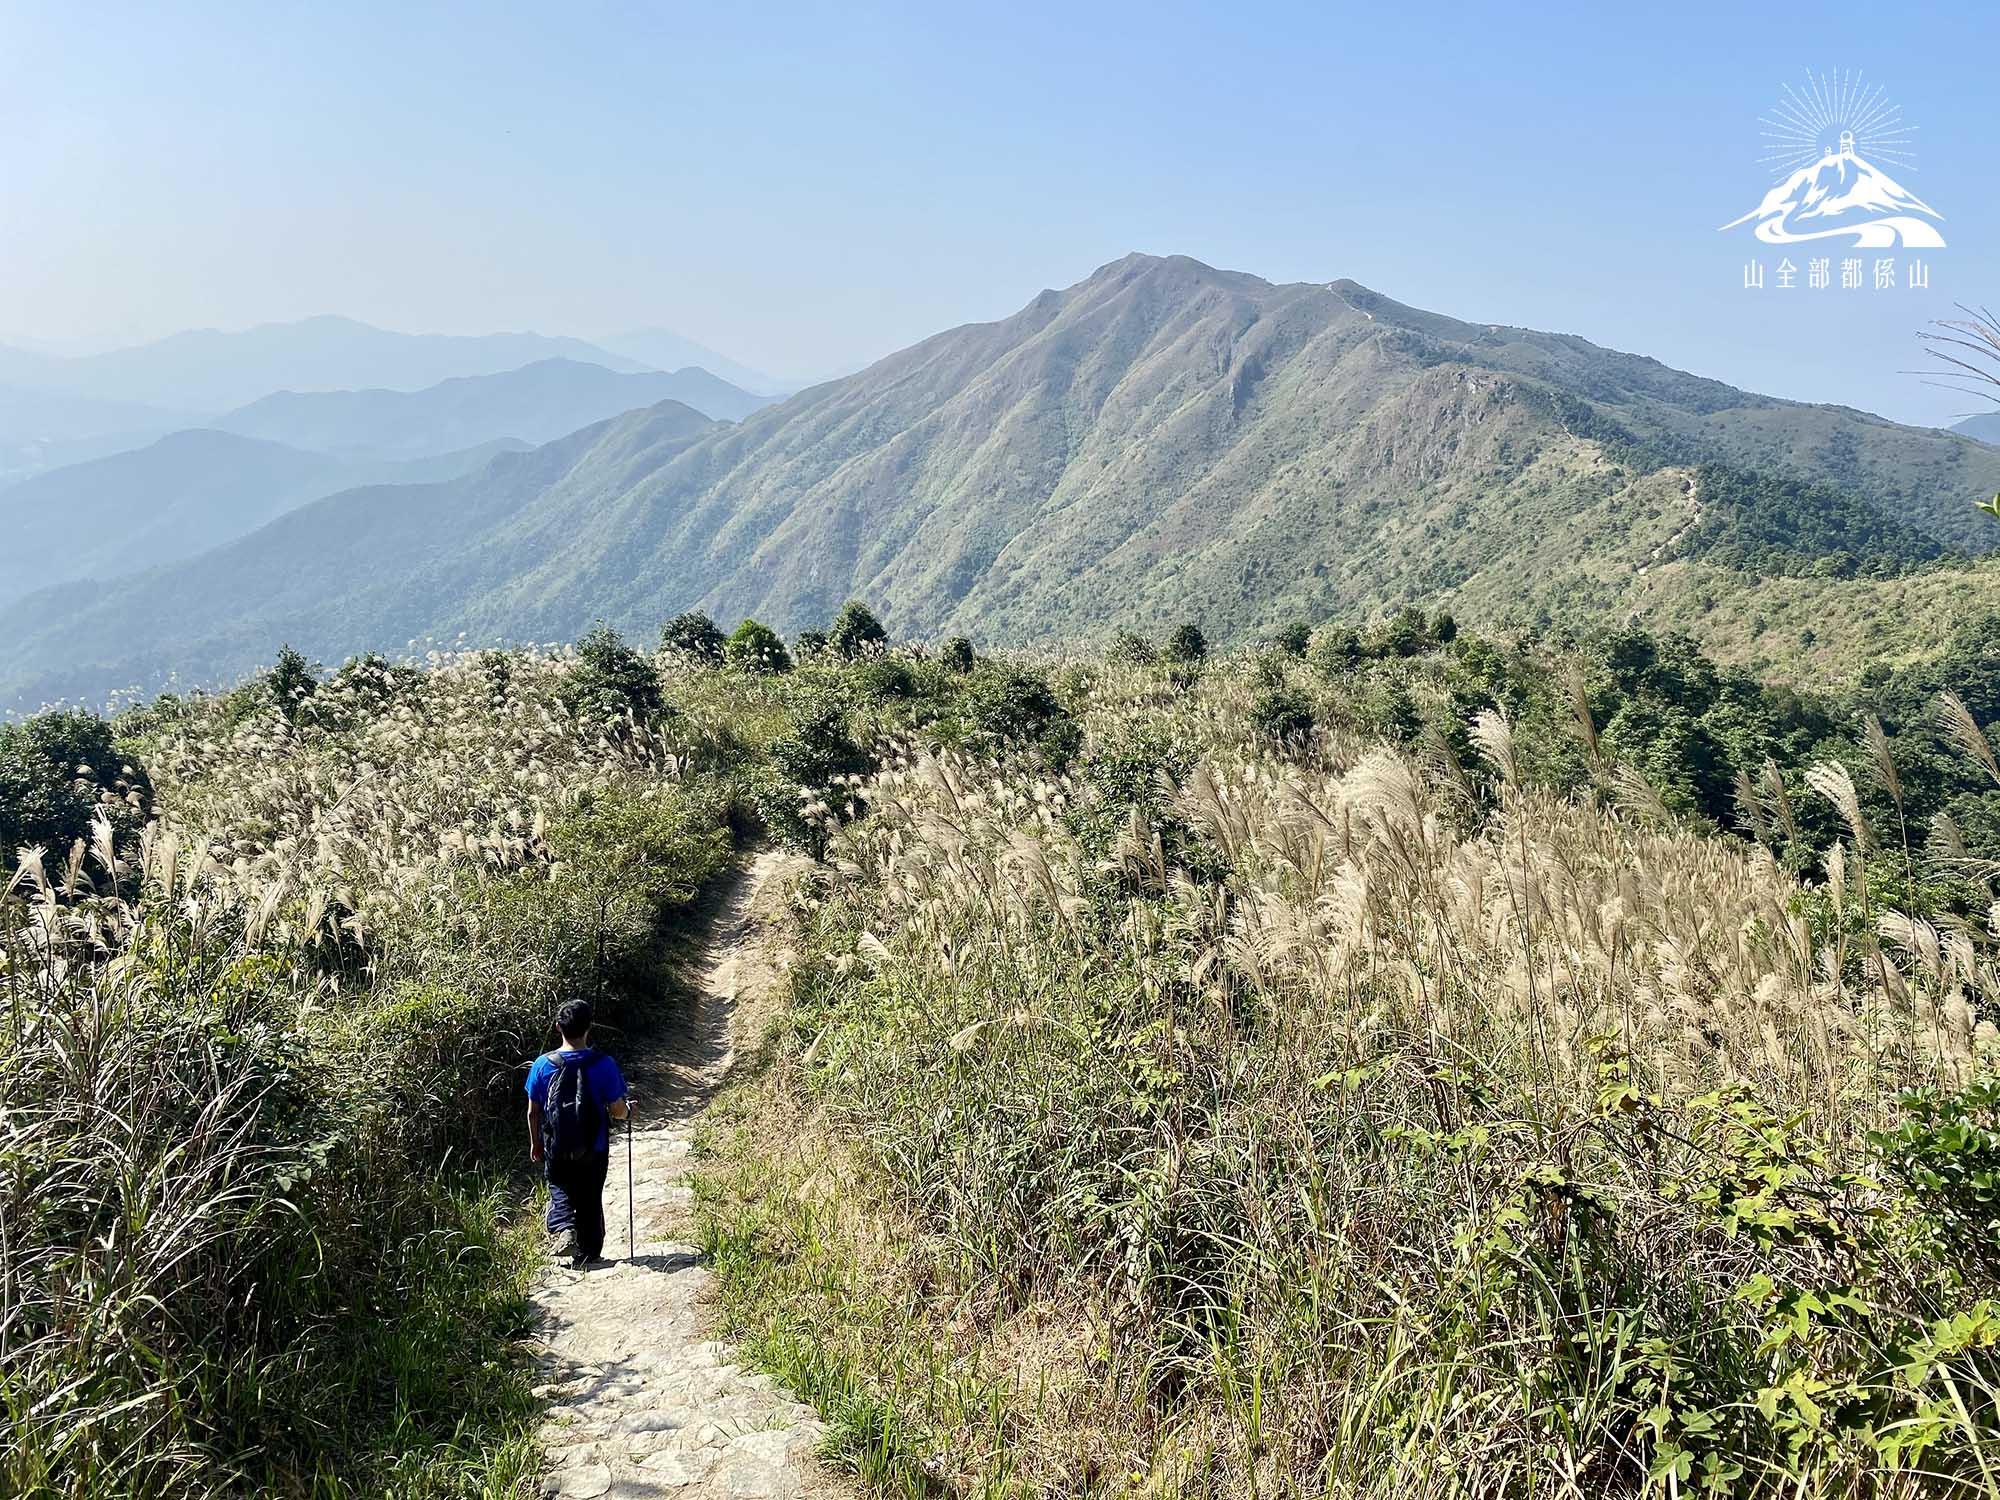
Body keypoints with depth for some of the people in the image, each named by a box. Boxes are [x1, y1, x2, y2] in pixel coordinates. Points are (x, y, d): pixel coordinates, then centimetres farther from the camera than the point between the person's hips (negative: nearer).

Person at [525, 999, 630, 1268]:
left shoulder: (543, 1064, -9)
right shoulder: (602, 1064, -14)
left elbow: (533, 1111, -1)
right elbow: (616, 1110, -10)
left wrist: (535, 1143, 14)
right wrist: (628, 1111, 13)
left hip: (556, 1148, 1)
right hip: (594, 1148, -1)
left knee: (560, 1192, 19)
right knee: (590, 1200, 15)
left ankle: (564, 1228, -8)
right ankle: (587, 1254, 21)